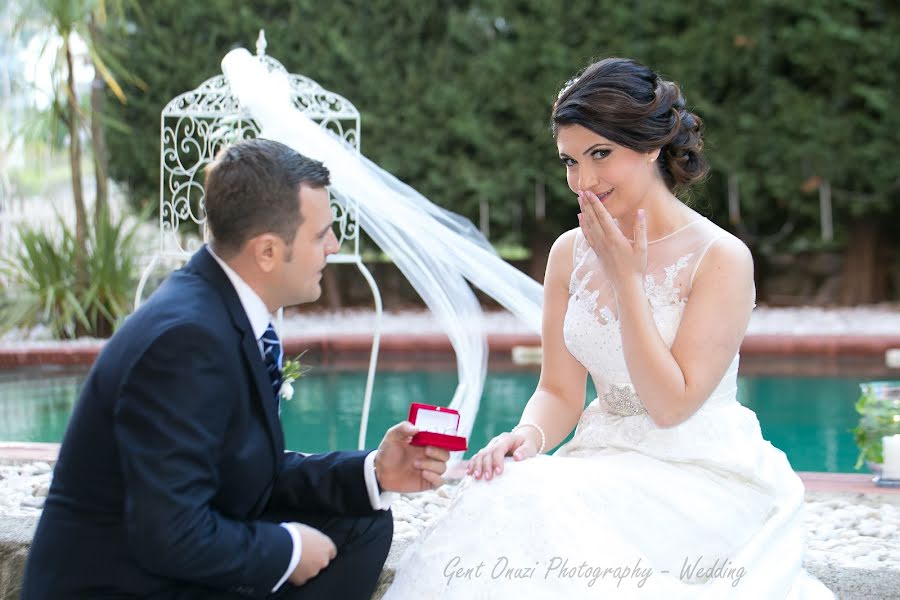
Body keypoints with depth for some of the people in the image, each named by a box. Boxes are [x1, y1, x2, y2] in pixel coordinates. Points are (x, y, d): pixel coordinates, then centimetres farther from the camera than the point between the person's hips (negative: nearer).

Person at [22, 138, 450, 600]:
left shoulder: (227, 308, 1)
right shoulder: (188, 337, -26)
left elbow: (260, 473, 9)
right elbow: (172, 535, -28)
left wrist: (372, 473, -1)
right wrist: (288, 549, -14)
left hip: (176, 555, 9)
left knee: (360, 523, 10)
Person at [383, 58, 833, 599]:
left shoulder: (721, 258, -11)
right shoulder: (570, 253, 5)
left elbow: (671, 404, -15)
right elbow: (561, 392, 8)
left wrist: (627, 277, -16)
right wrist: (529, 436, -15)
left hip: (703, 478, -5)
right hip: (608, 464, 5)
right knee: (506, 498, -25)